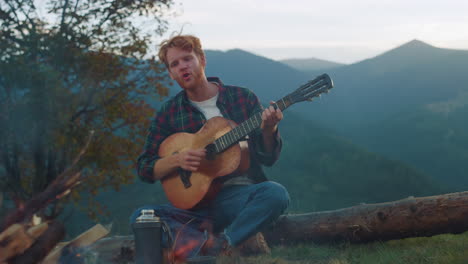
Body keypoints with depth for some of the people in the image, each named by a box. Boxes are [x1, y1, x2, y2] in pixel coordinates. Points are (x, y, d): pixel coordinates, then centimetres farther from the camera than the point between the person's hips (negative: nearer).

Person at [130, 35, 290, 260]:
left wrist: (268, 129, -17)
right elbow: (145, 169, 8)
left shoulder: (242, 98, 6)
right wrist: (177, 159, -11)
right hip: (195, 200, 1)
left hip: (240, 197, -1)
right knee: (140, 217, -25)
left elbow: (268, 157, 4)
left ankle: (216, 245, -31)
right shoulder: (169, 113, 8)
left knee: (276, 193, -33)